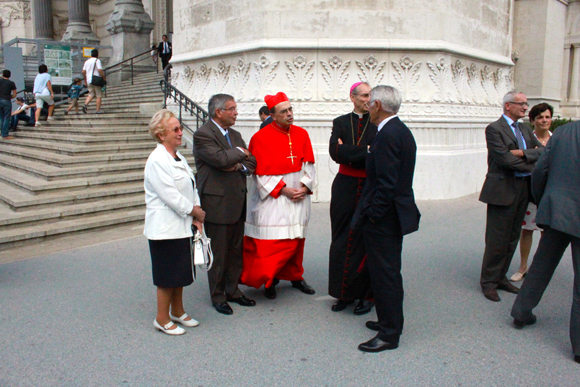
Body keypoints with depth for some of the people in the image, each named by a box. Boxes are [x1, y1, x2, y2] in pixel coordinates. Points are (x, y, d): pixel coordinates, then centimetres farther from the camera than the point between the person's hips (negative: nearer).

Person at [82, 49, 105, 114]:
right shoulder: (97, 60, -5)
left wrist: (85, 80, 20)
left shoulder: (87, 61, 13)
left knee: (91, 94, 14)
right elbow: (100, 70, -18)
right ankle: (98, 110, -1)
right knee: (99, 96, 2)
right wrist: (104, 77, -6)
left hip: (89, 80, 6)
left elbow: (83, 71, 11)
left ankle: (85, 104, -9)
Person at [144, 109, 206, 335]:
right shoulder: (157, 161, -17)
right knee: (167, 276, 3)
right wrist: (194, 210, -10)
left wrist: (196, 217, 2)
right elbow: (170, 195, -21)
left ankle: (178, 312, 35)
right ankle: (162, 319, 20)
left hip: (182, 225, 9)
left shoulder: (178, 157, 11)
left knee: (180, 273, 18)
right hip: (165, 228, -9)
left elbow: (191, 187, 12)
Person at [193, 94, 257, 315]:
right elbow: (220, 158, -24)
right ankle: (217, 296, 18)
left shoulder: (235, 134, 16)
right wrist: (240, 152, -6)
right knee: (218, 253, 3)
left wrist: (239, 165, -10)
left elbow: (251, 162, 12)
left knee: (236, 250, 14)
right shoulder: (203, 135, -10)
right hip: (216, 202, -7)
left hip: (237, 201, 7)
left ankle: (233, 290, 28)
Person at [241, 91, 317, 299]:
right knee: (271, 241, -5)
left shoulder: (301, 134, 6)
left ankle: (295, 276, 29)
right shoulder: (261, 137, -8)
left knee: (296, 239, 12)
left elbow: (308, 164, 7)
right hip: (273, 196, -4)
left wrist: (305, 185, -9)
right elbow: (262, 173, -9)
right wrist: (283, 190, -15)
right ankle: (268, 278, 15)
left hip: (299, 195, 5)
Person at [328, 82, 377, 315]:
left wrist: (348, 152, -11)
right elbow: (335, 152, -8)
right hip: (345, 188, 2)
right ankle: (345, 293, 18)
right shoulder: (341, 122, 8)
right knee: (343, 241, 6)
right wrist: (365, 151, -12)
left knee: (367, 241, 3)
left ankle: (366, 294, 16)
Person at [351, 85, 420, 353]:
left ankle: (389, 334, 12)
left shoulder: (387, 135, -20)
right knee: (389, 271, 20)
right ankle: (390, 321, 34)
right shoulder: (401, 131, 12)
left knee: (385, 273, 0)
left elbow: (386, 182, -25)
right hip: (396, 213, 10)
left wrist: (374, 215, -18)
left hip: (383, 218, -10)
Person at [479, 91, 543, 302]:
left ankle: (500, 277, 23)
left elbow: (543, 151, 6)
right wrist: (533, 166, -8)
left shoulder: (525, 129, 17)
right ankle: (489, 281, 10)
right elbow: (504, 158, -17)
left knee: (512, 238, 11)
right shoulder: (494, 129, -7)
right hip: (503, 190, -7)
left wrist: (524, 153, -12)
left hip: (522, 189, 7)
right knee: (497, 239, -3)